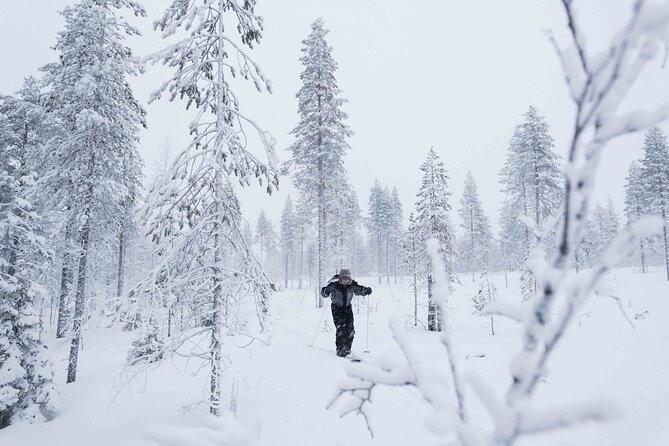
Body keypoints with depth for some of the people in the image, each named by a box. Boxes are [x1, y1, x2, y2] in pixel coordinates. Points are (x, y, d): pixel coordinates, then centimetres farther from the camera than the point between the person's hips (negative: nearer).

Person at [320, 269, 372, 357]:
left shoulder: (352, 285, -14)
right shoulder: (334, 284, -22)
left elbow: (360, 290, -4)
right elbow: (323, 292, -21)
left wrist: (366, 290, -26)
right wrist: (326, 291, -45)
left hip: (347, 307, 4)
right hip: (337, 308, -4)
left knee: (350, 329, -1)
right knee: (341, 328, -16)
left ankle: (347, 349, 15)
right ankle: (340, 350, -5)